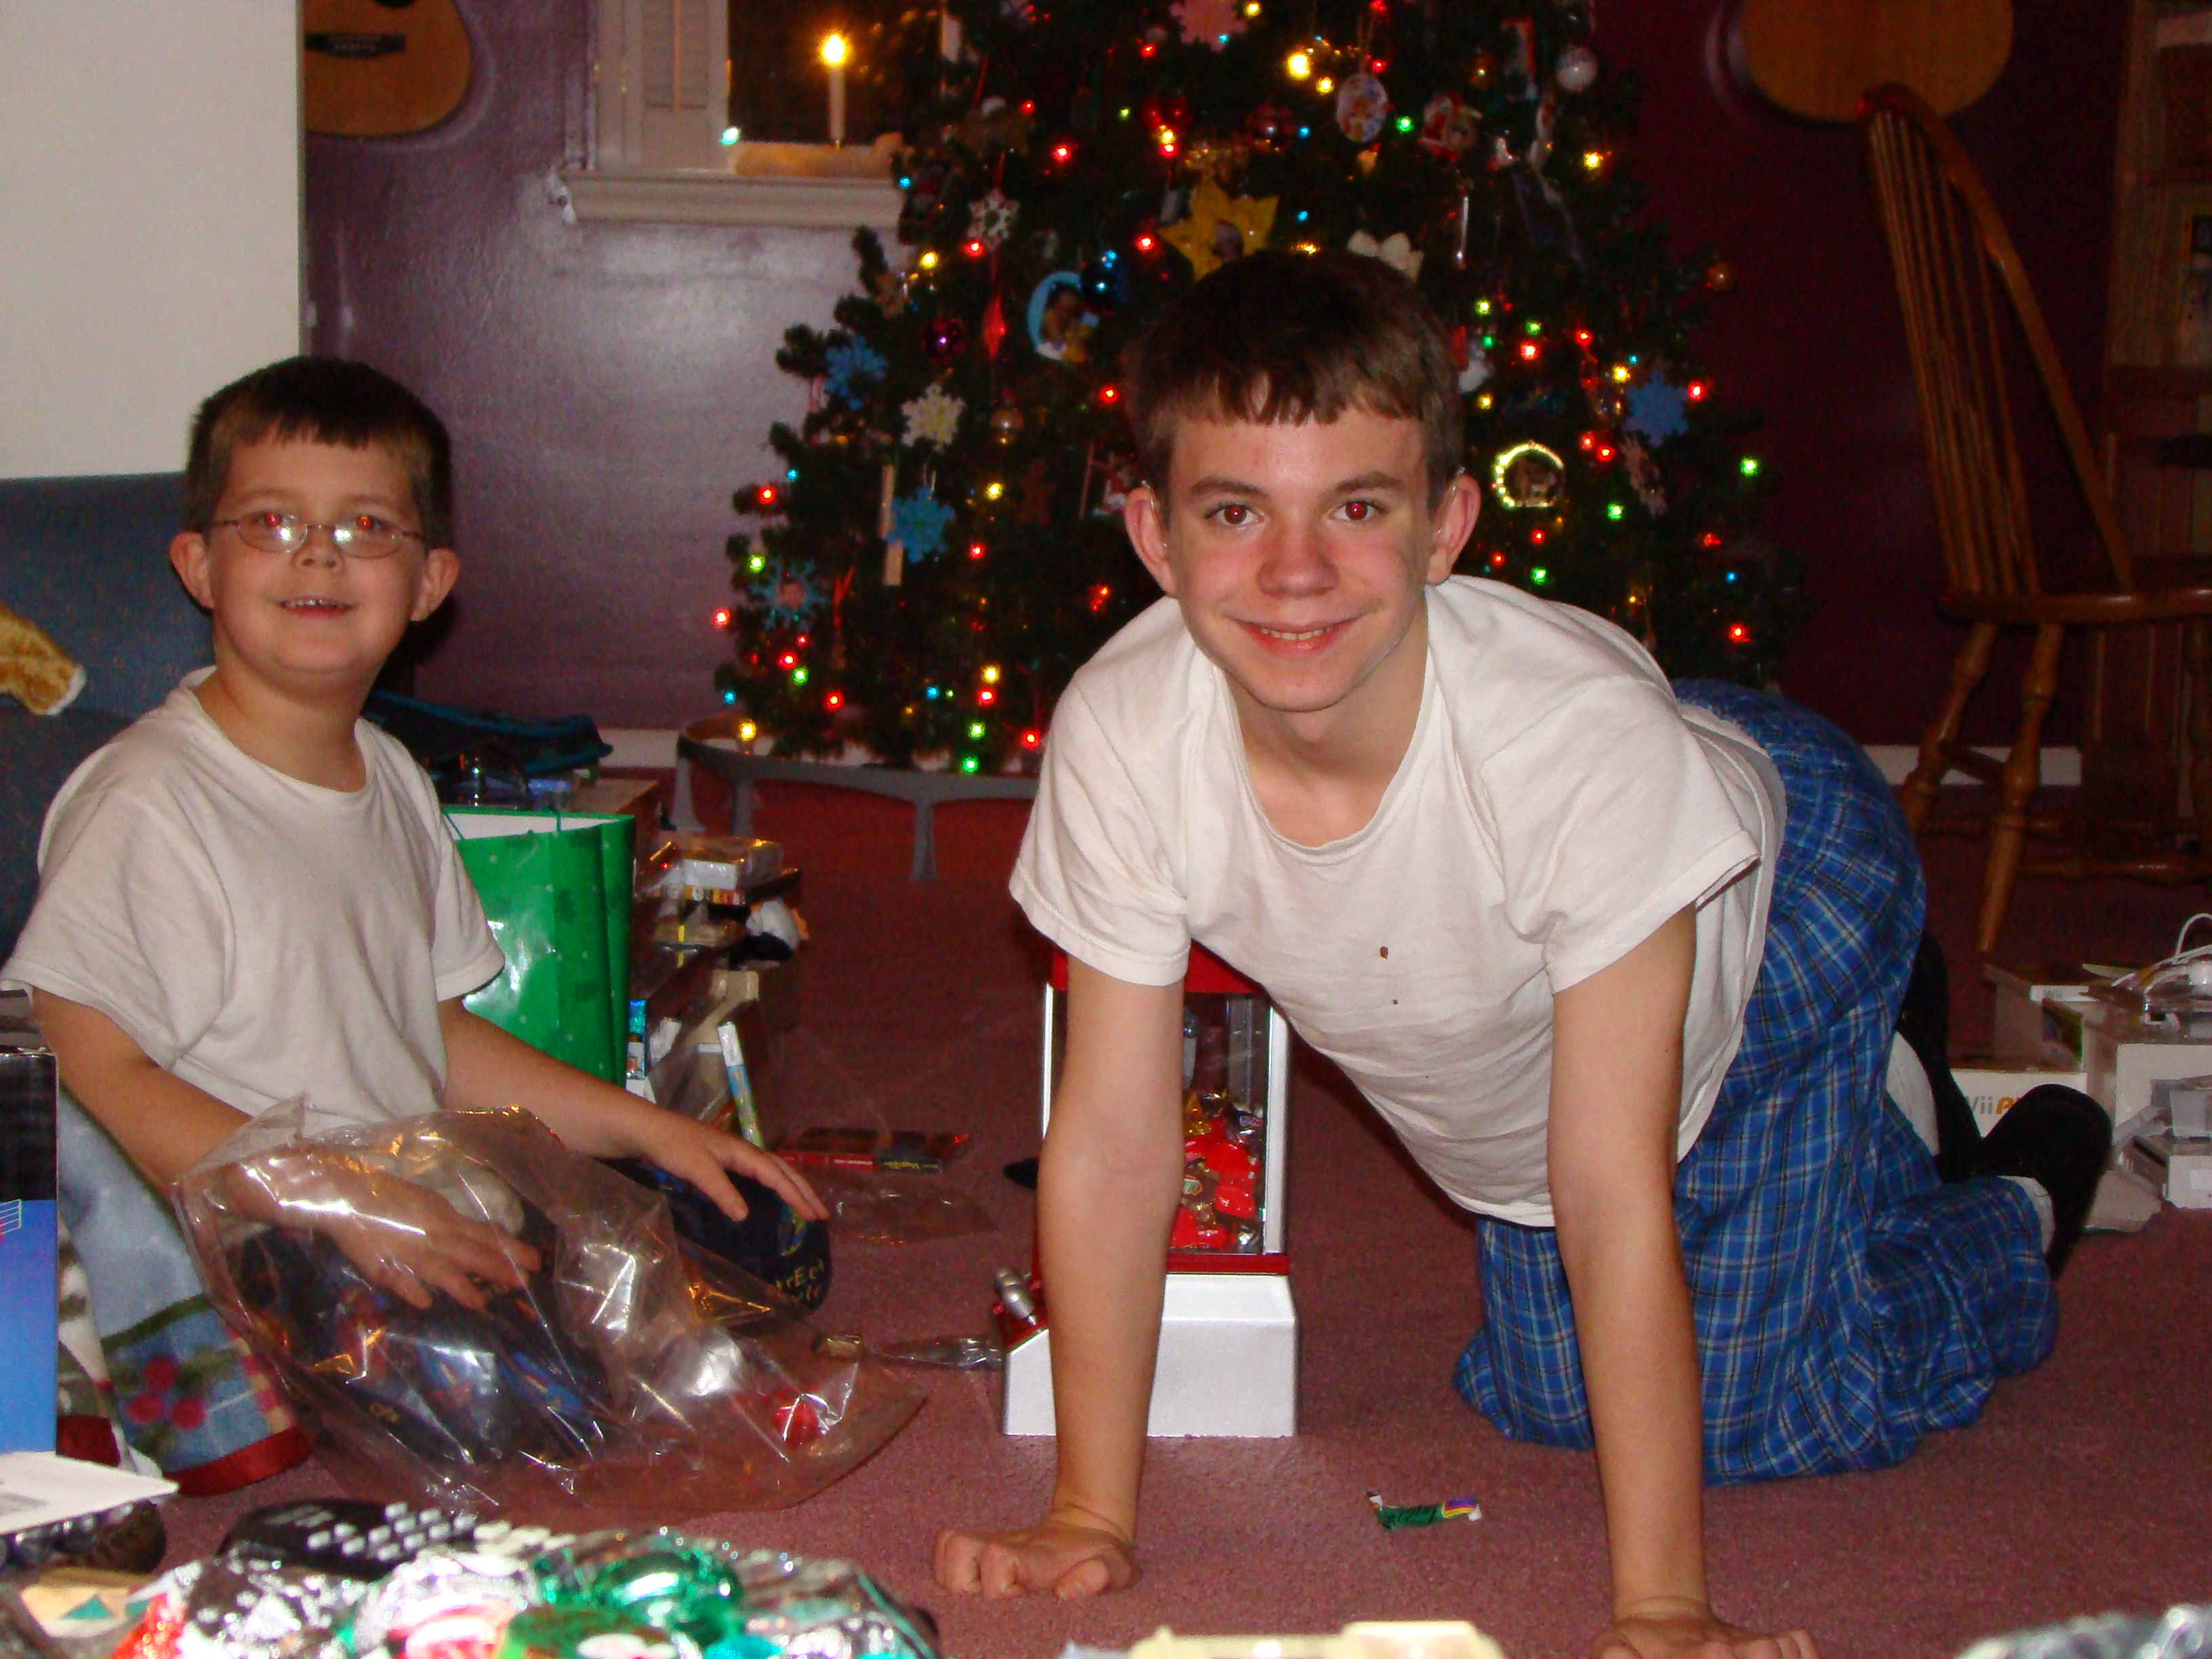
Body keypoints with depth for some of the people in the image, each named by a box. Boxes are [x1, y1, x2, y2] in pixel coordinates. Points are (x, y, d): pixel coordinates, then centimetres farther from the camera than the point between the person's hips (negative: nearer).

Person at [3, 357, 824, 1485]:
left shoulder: (392, 782, 13)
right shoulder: (151, 808, -15)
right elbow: (91, 1074, -19)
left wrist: (646, 1128, 13)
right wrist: (348, 1203, -24)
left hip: (428, 1251, 8)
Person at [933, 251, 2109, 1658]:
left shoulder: (1590, 739, -44)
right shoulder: (1120, 734, -35)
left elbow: (1613, 1198, -39)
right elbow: (1115, 1137, -25)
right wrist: (1093, 1516, -22)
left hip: (1778, 901, -4)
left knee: (1756, 1412, -7)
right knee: (1542, 1399, 20)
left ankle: (2024, 1193, 25)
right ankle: (1890, 1104, 42)